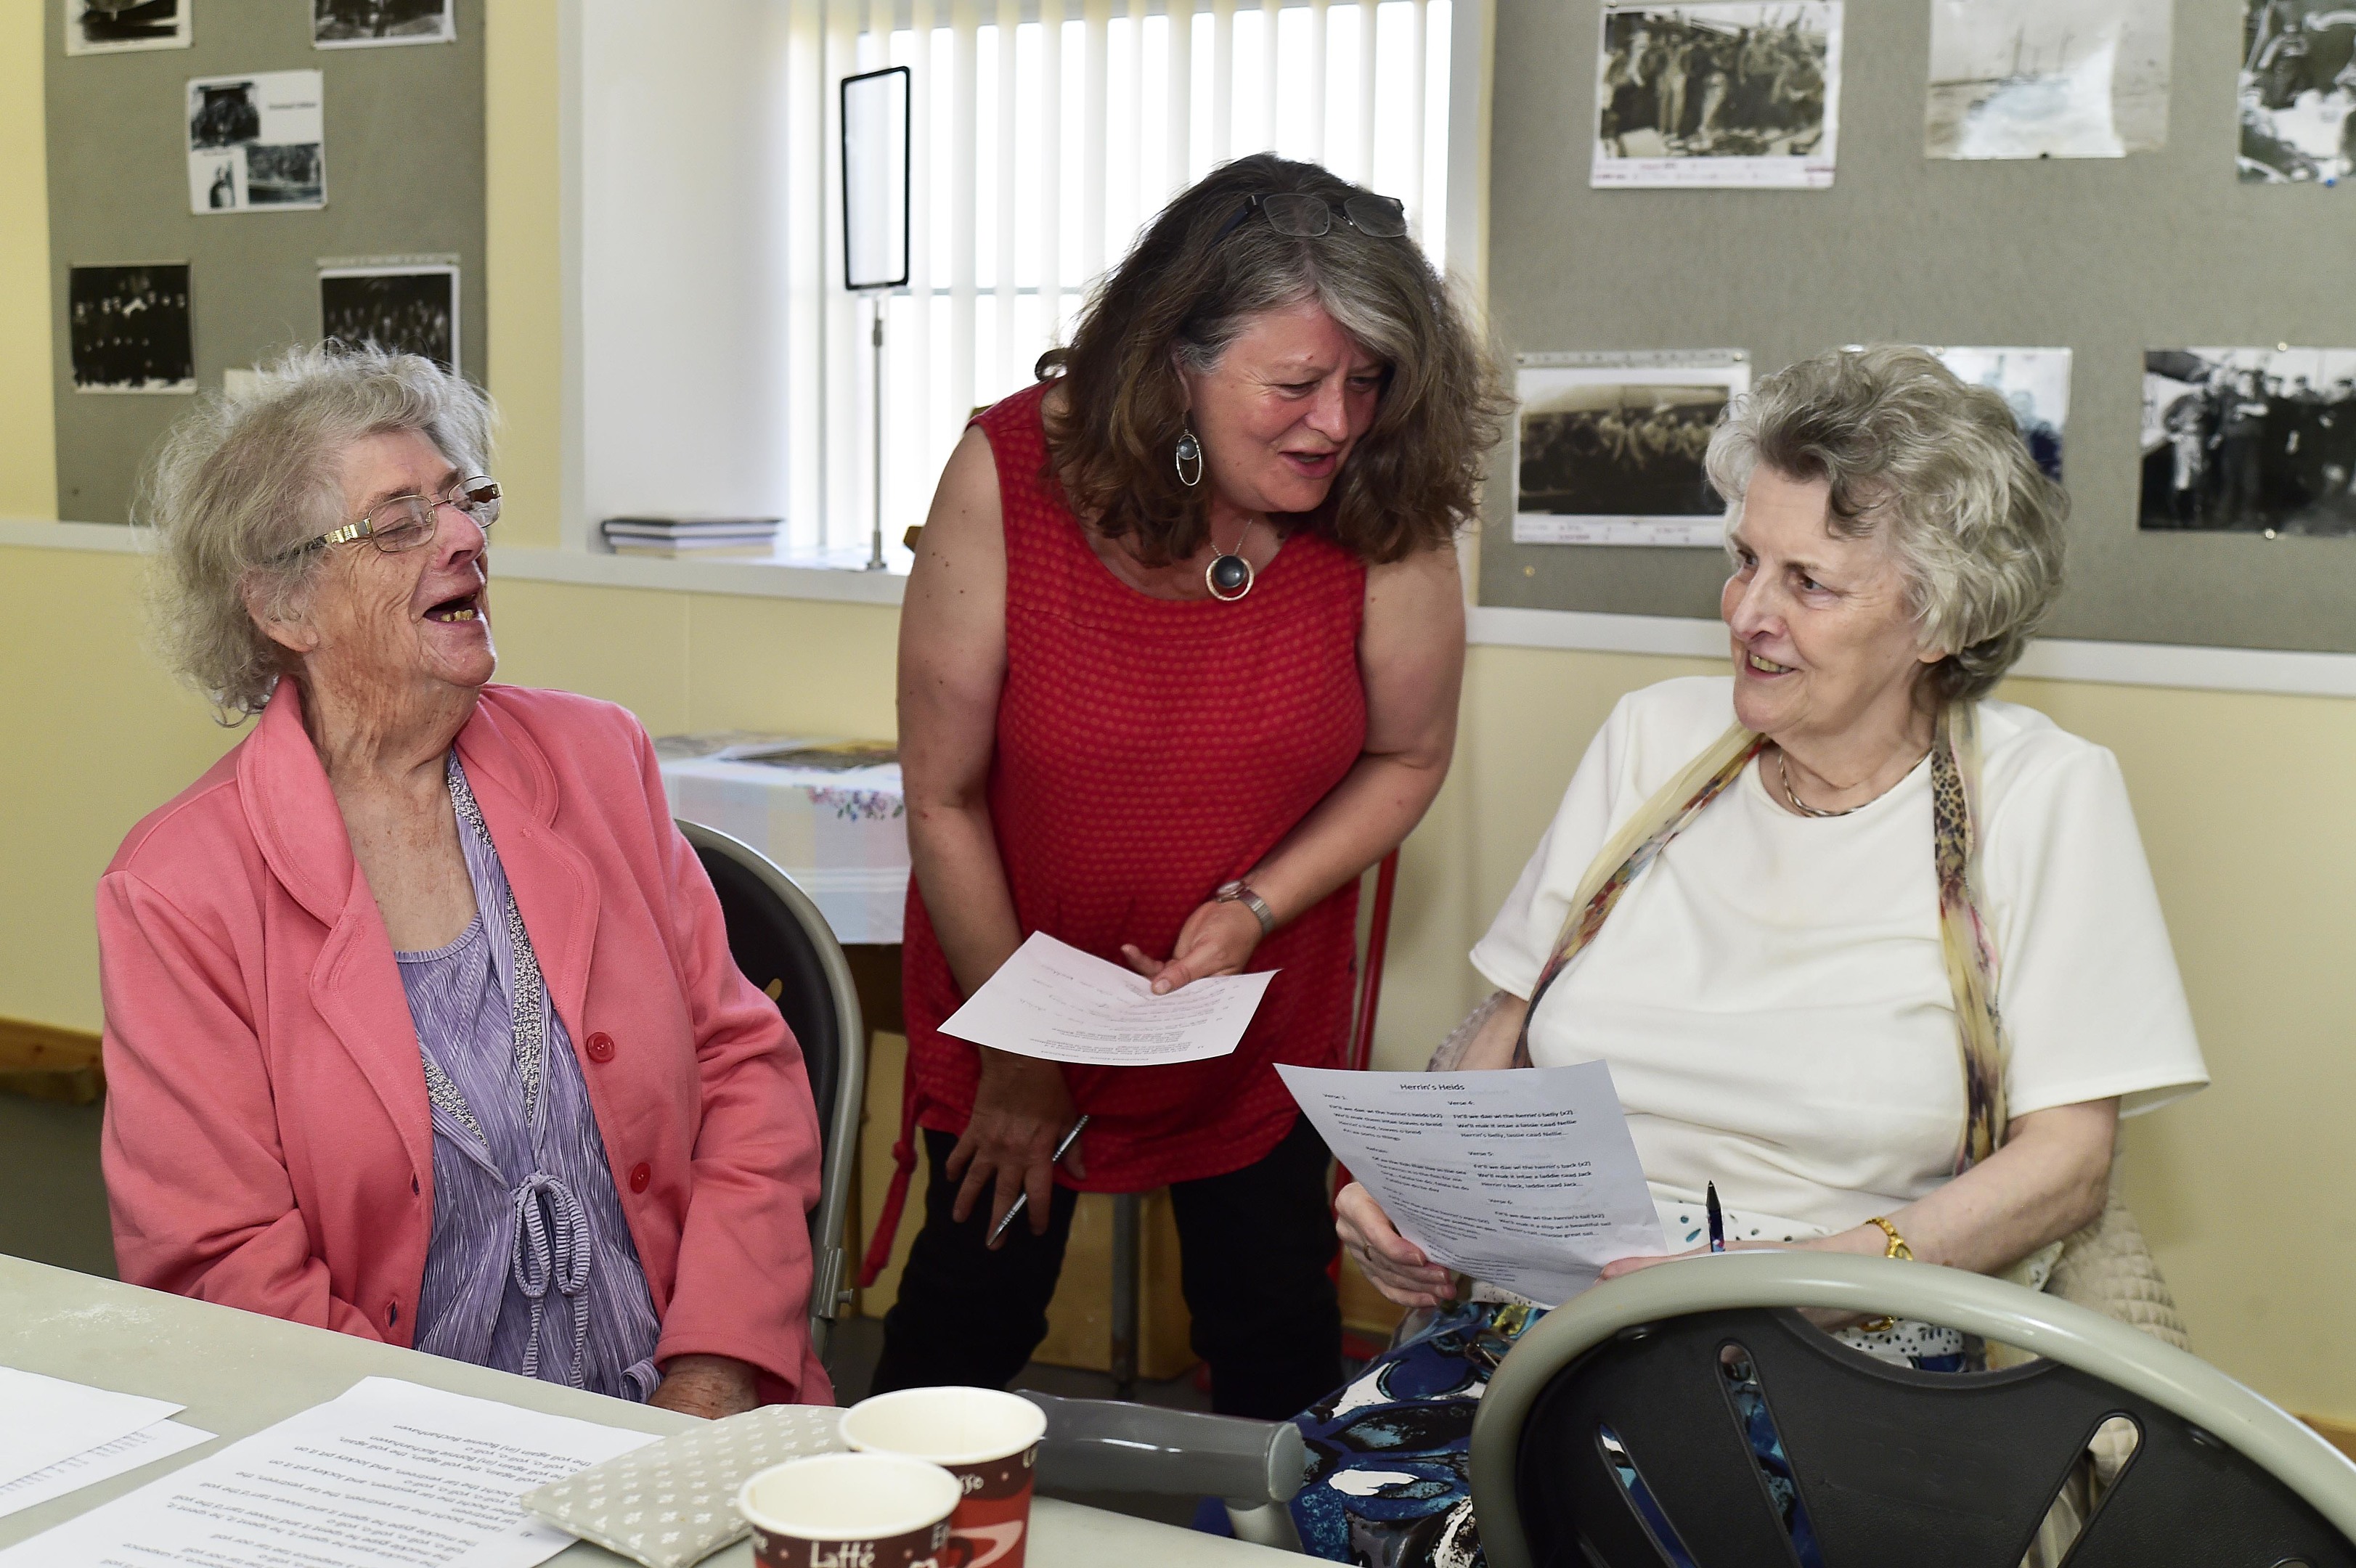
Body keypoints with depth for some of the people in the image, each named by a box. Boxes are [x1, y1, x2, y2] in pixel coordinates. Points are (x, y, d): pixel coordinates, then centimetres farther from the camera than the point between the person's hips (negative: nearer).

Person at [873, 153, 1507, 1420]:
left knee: (1276, 1334, 13)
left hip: (1258, 1025, 1)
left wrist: (1255, 909, -18)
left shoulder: (1388, 515, -19)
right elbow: (945, 798, -16)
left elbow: (1408, 759, -4)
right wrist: (1015, 1049, -11)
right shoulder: (1010, 475, -23)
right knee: (973, 1302, 17)